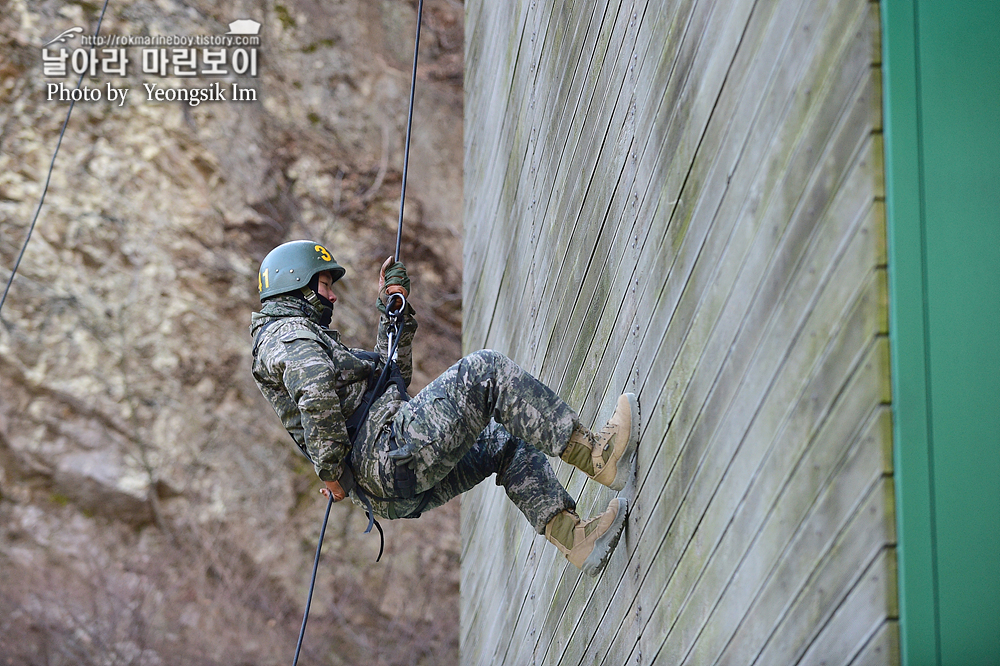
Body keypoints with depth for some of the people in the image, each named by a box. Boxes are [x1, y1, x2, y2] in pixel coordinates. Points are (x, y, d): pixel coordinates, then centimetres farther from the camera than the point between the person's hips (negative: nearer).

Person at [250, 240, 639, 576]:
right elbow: (315, 389, -24)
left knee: (508, 442, 16)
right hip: (385, 450, -11)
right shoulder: (286, 333, 1)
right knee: (484, 370, -13)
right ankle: (594, 456, -20)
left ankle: (572, 537, -4)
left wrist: (393, 309, 28)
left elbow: (396, 375, 36)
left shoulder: (303, 337, 33)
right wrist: (331, 472, -20)